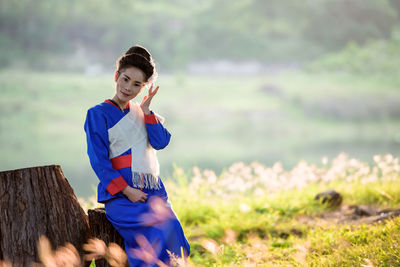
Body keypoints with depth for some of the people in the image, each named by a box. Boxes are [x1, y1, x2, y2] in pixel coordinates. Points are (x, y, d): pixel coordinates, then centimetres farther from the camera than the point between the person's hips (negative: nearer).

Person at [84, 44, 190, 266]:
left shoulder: (142, 113, 19)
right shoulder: (98, 114, 4)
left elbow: (161, 142, 2)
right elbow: (99, 161, -3)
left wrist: (146, 110, -1)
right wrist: (127, 191, -12)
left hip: (151, 191, 4)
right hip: (119, 195, -4)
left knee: (172, 224, -25)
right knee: (161, 227, -31)